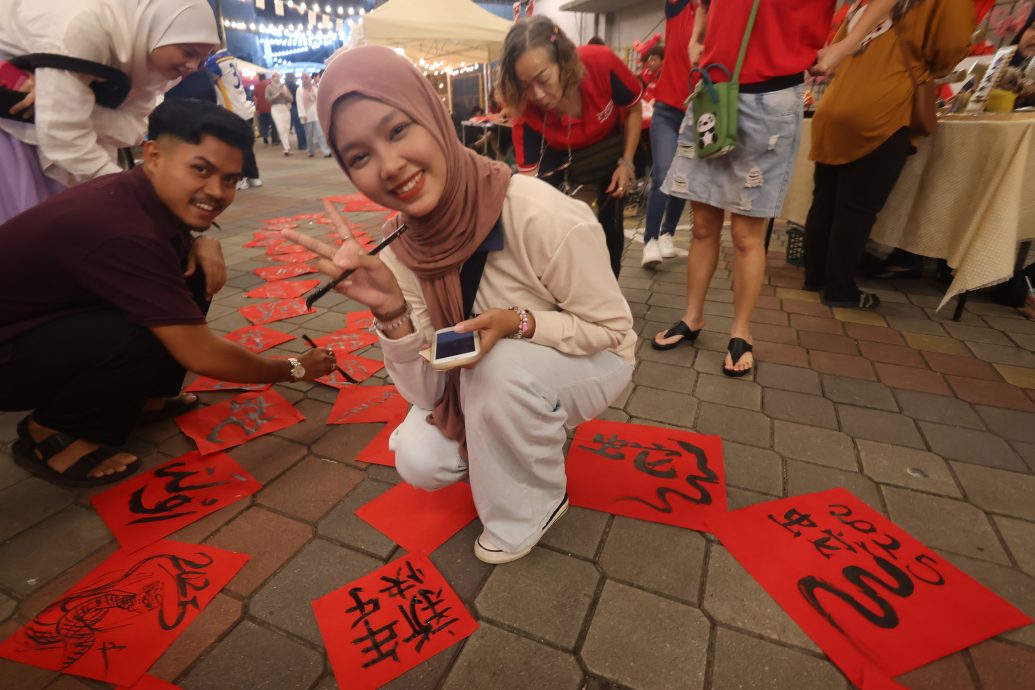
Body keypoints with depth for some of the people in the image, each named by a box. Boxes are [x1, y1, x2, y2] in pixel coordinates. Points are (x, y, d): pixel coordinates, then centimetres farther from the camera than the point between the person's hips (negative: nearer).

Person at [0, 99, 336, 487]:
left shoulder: (139, 193, -9)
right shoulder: (122, 229, -34)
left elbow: (184, 233, 15)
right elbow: (201, 355, -33)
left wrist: (204, 245, -11)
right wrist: (294, 369, -19)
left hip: (49, 317, 8)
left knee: (193, 275, -2)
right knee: (154, 337, -33)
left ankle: (142, 395, 13)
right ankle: (48, 433, -5)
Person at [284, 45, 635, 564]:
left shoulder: (543, 218, -32)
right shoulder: (401, 252, -14)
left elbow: (614, 329, -19)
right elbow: (428, 392, -15)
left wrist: (518, 323, -35)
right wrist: (391, 311, -31)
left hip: (590, 362, -3)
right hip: (496, 381, 4)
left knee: (500, 364, -33)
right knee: (419, 460, -13)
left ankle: (530, 507, -3)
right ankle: (536, 439, 16)